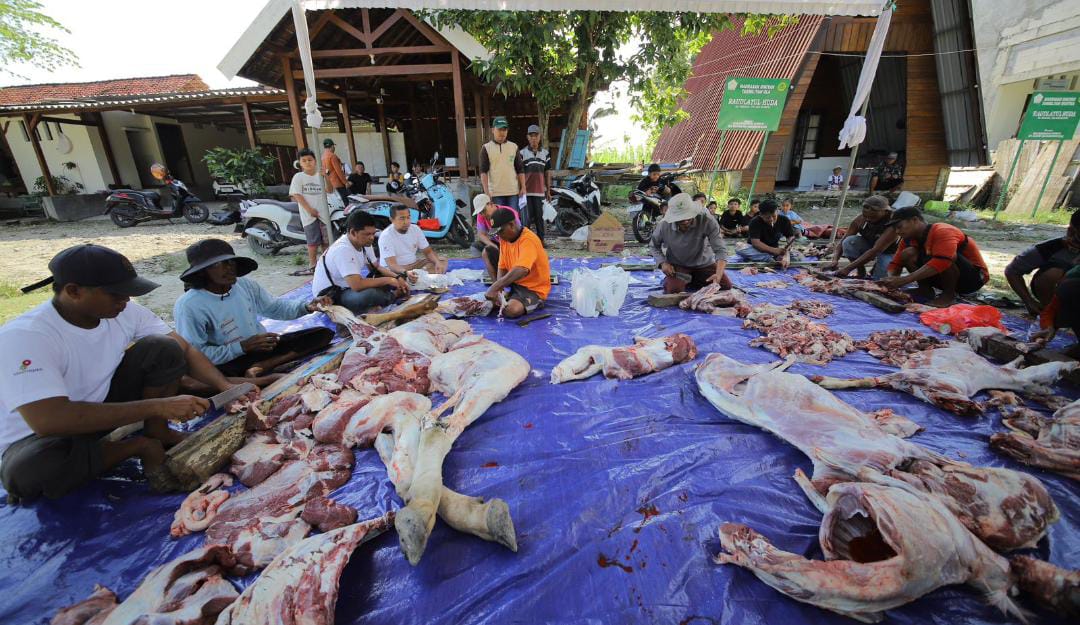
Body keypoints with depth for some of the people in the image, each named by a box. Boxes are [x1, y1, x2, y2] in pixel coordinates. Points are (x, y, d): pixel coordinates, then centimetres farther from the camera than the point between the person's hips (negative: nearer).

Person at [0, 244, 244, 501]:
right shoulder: (23, 337, -29)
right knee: (29, 471, -38)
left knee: (164, 348, -17)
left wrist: (226, 386, -26)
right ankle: (140, 446, -10)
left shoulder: (125, 311, -13)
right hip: (39, 434, -4)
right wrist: (157, 406, -40)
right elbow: (49, 421, -38)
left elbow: (186, 351, -9)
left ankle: (157, 432, -4)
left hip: (103, 402, 4)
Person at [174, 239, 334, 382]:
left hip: (264, 346, 6)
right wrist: (243, 347, -23)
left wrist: (306, 306, -9)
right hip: (229, 363, -6)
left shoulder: (246, 285, -2)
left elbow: (274, 307, 10)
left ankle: (259, 367, -19)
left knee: (324, 334, -8)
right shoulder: (189, 306, -19)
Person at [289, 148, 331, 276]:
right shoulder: (298, 177, 1)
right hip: (308, 215, -2)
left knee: (326, 241, 7)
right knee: (313, 241, -2)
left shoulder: (320, 175, 8)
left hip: (323, 212, 2)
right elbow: (296, 195, -4)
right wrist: (309, 209, -14)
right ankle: (312, 266, 8)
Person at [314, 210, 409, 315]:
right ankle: (393, 295, -6)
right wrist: (387, 280, -26)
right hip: (328, 295, -8)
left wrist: (397, 278, -8)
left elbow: (376, 268, 9)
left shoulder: (364, 243, -3)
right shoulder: (342, 250, -29)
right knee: (370, 294, -34)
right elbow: (357, 285, -37)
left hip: (348, 287, 9)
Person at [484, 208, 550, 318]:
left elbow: (521, 270, -40)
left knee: (511, 310, -31)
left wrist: (495, 288, -40)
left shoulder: (528, 240, -26)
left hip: (534, 288, -8)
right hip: (515, 283, 8)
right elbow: (502, 268, 1)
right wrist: (499, 290, -17)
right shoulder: (505, 239, 2)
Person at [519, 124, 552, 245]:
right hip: (526, 191, -2)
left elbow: (547, 173, 13)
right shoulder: (522, 153, 1)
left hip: (539, 191, 3)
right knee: (528, 217, -2)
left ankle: (541, 239, 16)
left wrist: (548, 191, 10)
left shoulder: (545, 153, 11)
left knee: (539, 216, 7)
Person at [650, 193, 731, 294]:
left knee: (726, 286, -3)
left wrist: (719, 274, -45)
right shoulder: (664, 225, -23)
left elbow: (720, 249, -29)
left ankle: (692, 280, 19)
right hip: (677, 264, -2)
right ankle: (668, 280, 11)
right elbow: (653, 246, -2)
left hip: (703, 263, 2)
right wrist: (662, 262, -19)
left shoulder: (707, 221, -28)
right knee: (674, 289, -27)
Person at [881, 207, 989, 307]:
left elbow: (941, 262, -39)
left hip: (974, 277, -6)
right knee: (907, 254, -13)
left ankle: (949, 295, -17)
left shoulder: (943, 231, -24)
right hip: (948, 279, 6)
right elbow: (896, 263, -4)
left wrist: (904, 280, -45)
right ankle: (925, 289, -5)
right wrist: (891, 279, -27)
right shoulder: (908, 239, -2)